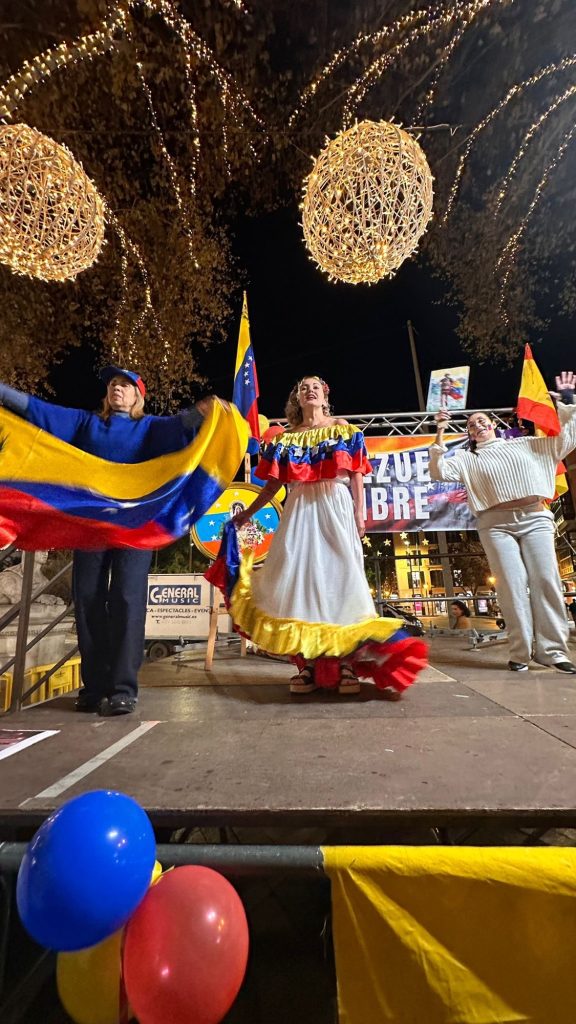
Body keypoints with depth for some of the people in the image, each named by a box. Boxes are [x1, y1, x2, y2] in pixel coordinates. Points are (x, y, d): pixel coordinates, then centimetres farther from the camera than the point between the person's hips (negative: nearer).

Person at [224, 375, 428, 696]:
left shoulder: (343, 429, 13)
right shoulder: (285, 438, 16)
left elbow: (356, 475, 5)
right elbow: (273, 483, 15)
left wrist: (359, 514, -5)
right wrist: (247, 513, 11)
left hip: (337, 507, -1)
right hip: (301, 510, 2)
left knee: (341, 574, -7)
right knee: (300, 577, -4)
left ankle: (346, 662, -1)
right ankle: (307, 663, 2)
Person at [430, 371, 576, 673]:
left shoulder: (525, 444, 20)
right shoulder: (467, 458, 15)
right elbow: (438, 471, 0)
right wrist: (439, 435, -3)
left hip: (535, 518, 2)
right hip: (496, 524, -1)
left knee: (546, 580, -6)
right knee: (513, 585, -9)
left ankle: (552, 649, 1)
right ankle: (521, 652, -2)